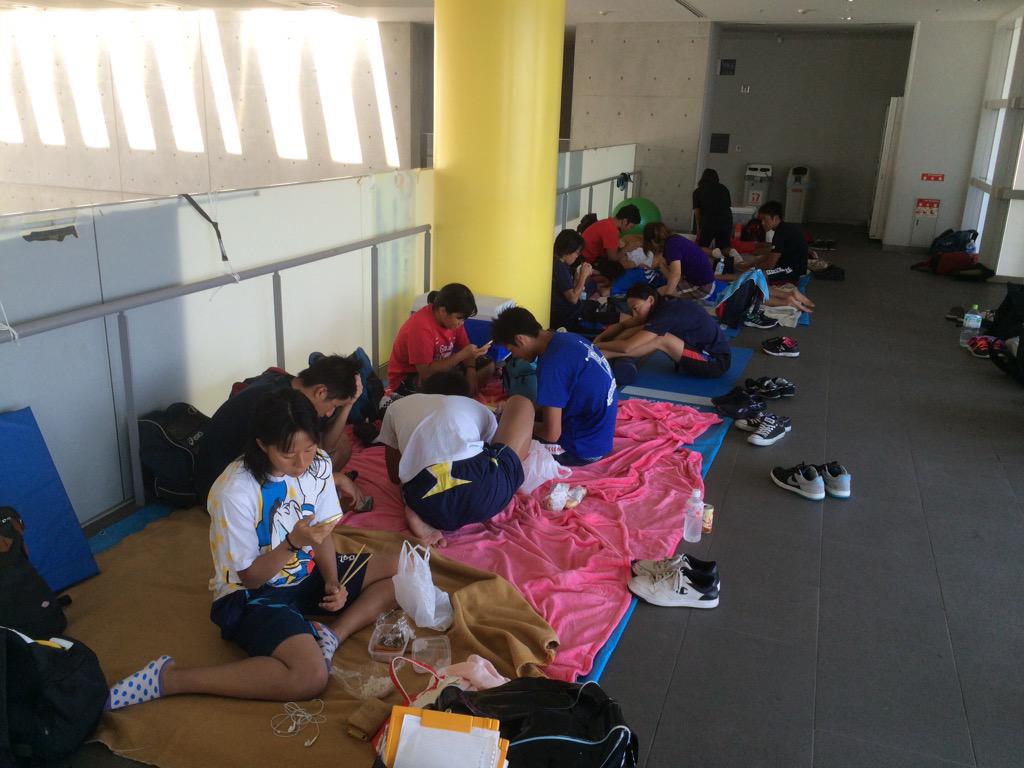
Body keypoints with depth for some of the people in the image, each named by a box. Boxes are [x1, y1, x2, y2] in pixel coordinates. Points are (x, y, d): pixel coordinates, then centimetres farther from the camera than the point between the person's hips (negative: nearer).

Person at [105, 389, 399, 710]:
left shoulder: (318, 463, -9)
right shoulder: (235, 492, -26)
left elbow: (322, 531, 5)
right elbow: (249, 577, -16)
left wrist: (332, 582, -11)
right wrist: (293, 543, -32)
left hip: (307, 574, 7)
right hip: (253, 593, -7)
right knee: (310, 677, -32)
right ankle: (169, 678, -19)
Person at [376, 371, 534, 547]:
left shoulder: (396, 407, 30)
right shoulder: (477, 407, 28)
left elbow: (394, 476, 37)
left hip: (428, 506, 1)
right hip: (486, 492, -1)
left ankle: (420, 515, 8)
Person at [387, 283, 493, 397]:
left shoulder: (452, 318, -7)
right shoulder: (420, 327, -32)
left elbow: (464, 347, 1)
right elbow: (426, 373, -35)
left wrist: (471, 371, -19)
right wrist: (462, 355, -35)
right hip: (408, 378, -8)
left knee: (489, 365, 3)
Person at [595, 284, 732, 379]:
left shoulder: (667, 313, -25)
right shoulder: (663, 305, 1)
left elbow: (627, 347, -29)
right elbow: (623, 325, 10)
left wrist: (598, 345, -16)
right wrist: (600, 337, -4)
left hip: (717, 362, -9)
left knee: (660, 339, -25)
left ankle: (601, 356, -21)